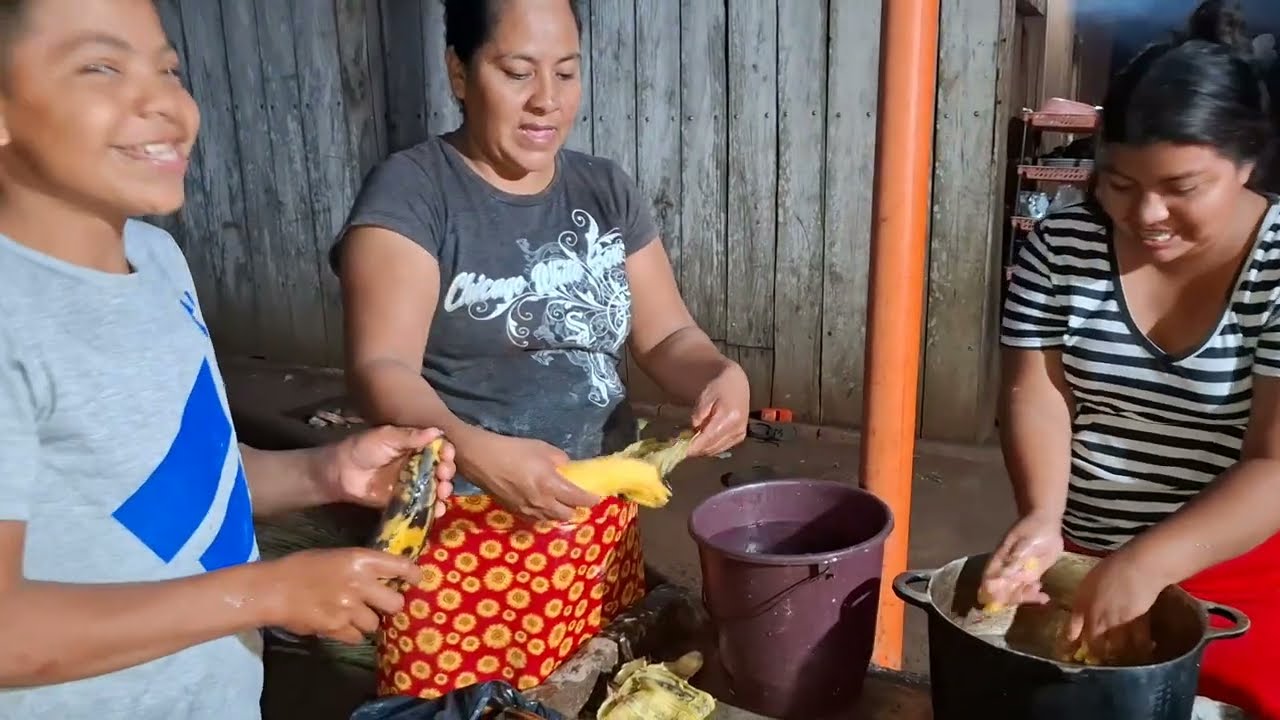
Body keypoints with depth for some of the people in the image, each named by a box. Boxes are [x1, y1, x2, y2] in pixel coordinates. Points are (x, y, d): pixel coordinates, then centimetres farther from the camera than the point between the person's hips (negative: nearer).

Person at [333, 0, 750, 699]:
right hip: (463, 534, -4)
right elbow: (380, 368, -18)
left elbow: (666, 335, 6)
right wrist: (476, 453, -36)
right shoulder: (410, 191, -8)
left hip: (602, 526, 5)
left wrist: (721, 376, -16)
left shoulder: (606, 189, 7)